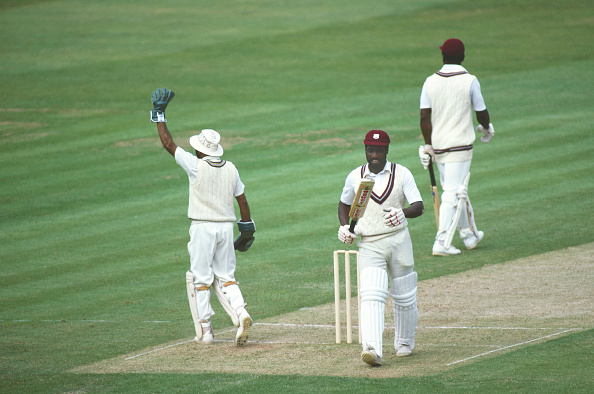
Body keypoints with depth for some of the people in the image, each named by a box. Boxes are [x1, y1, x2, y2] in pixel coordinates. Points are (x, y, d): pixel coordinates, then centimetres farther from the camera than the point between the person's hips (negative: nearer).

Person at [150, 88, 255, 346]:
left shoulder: (196, 165, -11)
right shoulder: (230, 169, 4)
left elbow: (168, 143, -6)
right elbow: (242, 201, 8)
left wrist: (159, 114, 2)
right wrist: (247, 230, 18)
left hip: (203, 228, -5)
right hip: (226, 226, 5)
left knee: (200, 278, 4)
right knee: (225, 277, 12)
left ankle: (204, 331, 4)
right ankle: (240, 313, -13)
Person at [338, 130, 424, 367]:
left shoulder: (402, 174, -2)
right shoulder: (355, 177, 5)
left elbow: (419, 206, -11)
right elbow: (345, 204, 22)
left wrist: (403, 212, -33)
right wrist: (344, 227, 4)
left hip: (398, 241, 0)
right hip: (369, 246, 0)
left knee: (404, 297, 10)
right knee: (371, 296, -18)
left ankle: (404, 342, 34)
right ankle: (372, 349, -31)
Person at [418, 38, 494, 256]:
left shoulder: (430, 82, 1)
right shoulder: (469, 81, -9)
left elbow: (425, 117, -3)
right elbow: (481, 113, 0)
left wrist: (428, 145, 2)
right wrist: (486, 128, 21)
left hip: (438, 146, 4)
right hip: (459, 145, -4)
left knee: (454, 191, 18)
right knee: (454, 193, -5)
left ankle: (469, 234, 30)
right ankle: (441, 242, -13)